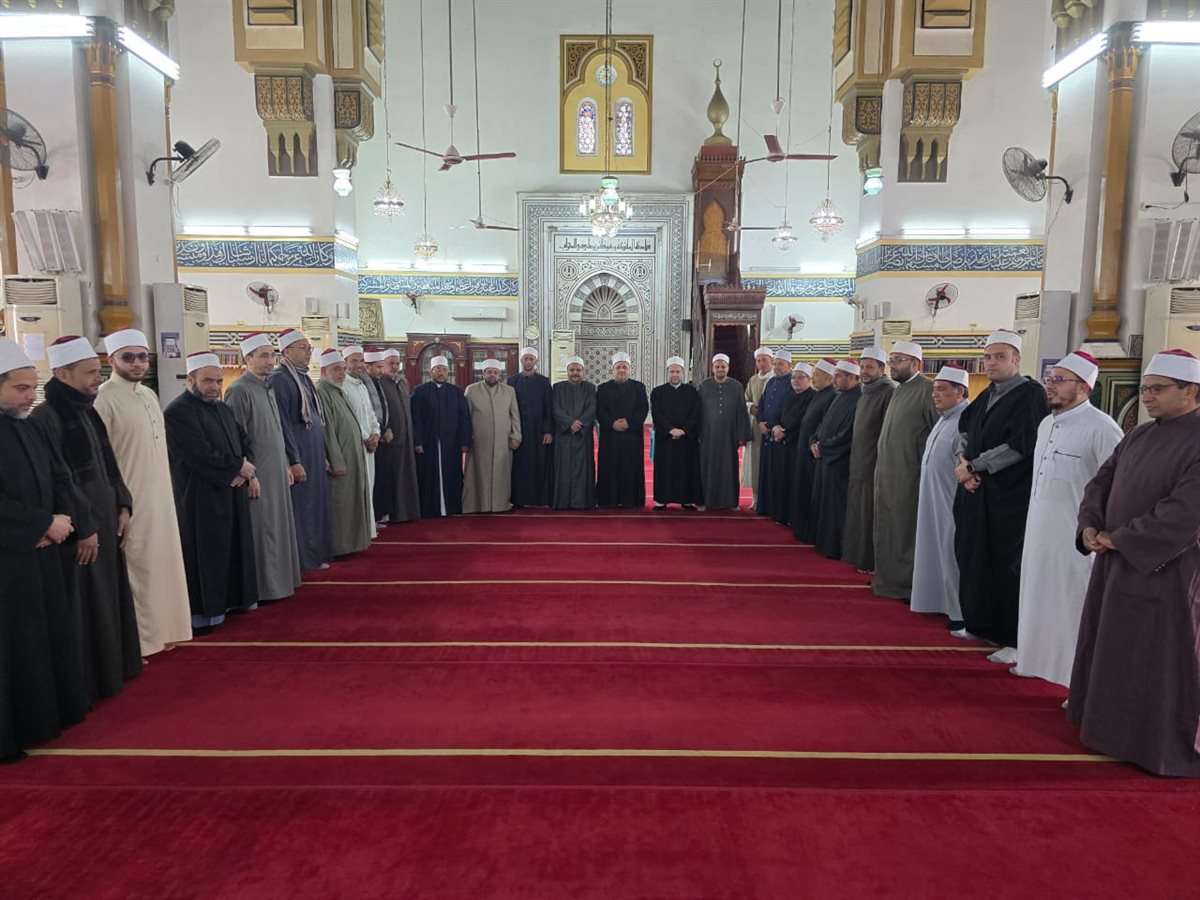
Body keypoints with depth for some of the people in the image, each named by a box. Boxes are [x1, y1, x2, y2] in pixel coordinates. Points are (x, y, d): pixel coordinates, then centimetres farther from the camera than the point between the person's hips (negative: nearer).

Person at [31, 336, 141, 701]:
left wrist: (122, 506, 7)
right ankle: (88, 680, 13)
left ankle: (114, 667, 29)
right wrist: (84, 527, -18)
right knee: (85, 606, 0)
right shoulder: (45, 418, -16)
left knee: (110, 599, 16)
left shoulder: (88, 412, 11)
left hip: (105, 522, 9)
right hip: (77, 530, -9)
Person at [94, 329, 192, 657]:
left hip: (159, 497, 8)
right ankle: (134, 641, 11)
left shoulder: (149, 395, 12)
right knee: (136, 568, 0)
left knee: (161, 561, 14)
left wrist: (165, 492, 16)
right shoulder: (104, 398, -13)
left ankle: (158, 629, 26)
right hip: (129, 500, -8)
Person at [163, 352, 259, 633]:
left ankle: (232, 599, 25)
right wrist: (239, 467, -13)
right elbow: (201, 454, -23)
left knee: (234, 549, 14)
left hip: (232, 494, 8)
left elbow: (244, 442, 13)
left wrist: (251, 473, -6)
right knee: (205, 555, -2)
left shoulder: (222, 408, 14)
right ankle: (202, 612, 6)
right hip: (201, 498, -8)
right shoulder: (177, 412, -13)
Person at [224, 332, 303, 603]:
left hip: (277, 470, 8)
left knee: (278, 525, 13)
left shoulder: (268, 387, 13)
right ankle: (265, 587, 8)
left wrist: (285, 465, 16)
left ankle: (280, 578, 23)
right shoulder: (239, 391, -14)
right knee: (262, 528, -1)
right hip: (257, 473, -8)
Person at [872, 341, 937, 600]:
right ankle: (888, 578, 26)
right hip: (886, 474, 8)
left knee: (906, 531, -1)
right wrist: (882, 467, 17)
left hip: (909, 477, -8)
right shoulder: (898, 390, 15)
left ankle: (907, 585, 9)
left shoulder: (927, 389, -12)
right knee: (887, 530, 15)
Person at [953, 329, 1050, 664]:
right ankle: (980, 624, 25)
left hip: (1011, 497, -7)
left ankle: (1015, 640, 6)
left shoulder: (1030, 394, -8)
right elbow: (964, 429, 19)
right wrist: (963, 463, -1)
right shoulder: (986, 396, 15)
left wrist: (972, 466, -11)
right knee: (973, 559, 11)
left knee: (1007, 566, -3)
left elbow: (1018, 446, -17)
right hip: (977, 493, 7)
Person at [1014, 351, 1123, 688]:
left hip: (1075, 537, -8)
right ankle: (1039, 659, 31)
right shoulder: (1046, 424, 12)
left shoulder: (1102, 428, -15)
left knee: (1072, 606, -1)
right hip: (1038, 532, 8)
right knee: (1039, 598, 16)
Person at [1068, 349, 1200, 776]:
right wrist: (1089, 527, -5)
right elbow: (1101, 482, 12)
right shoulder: (1138, 436, 9)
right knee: (1113, 656, 17)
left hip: (1163, 572, -8)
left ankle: (1162, 747, 20)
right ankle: (1114, 728, 33)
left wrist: (1118, 539, -16)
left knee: (1157, 666, 4)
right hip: (1116, 564, 8)